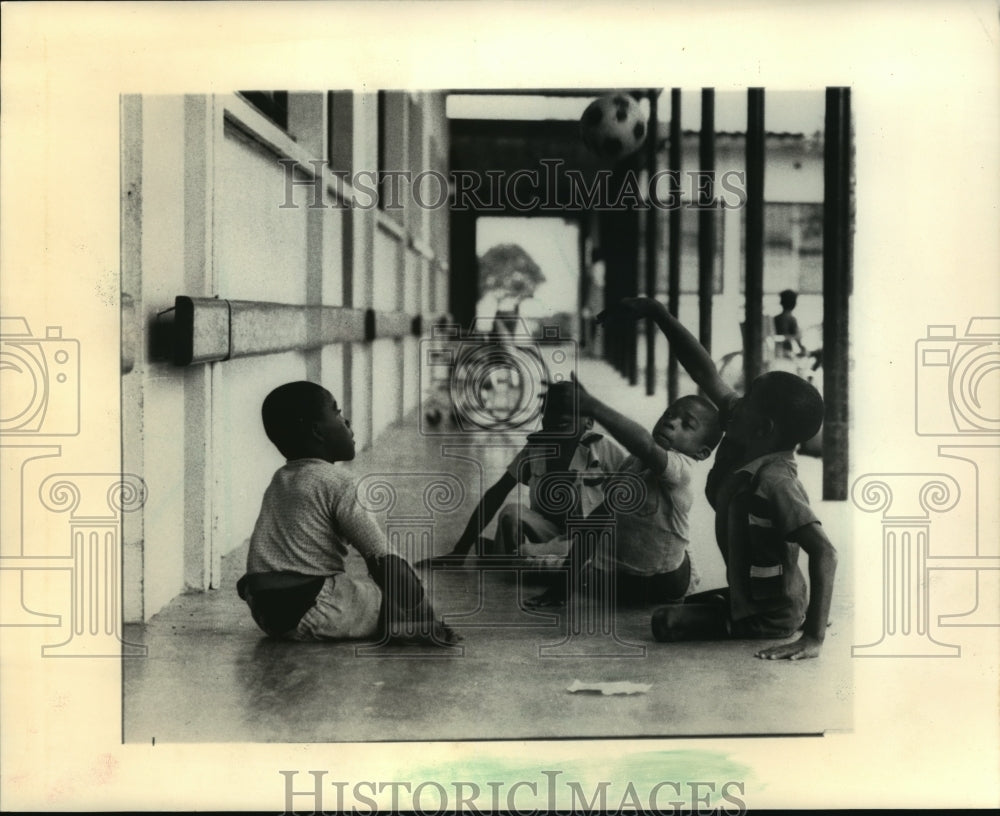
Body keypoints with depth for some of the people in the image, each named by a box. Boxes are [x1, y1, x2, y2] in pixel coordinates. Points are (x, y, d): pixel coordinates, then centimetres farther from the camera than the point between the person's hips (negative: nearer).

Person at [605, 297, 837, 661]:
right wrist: (659, 314, -8)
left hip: (769, 617, -9)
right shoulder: (741, 450, -11)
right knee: (684, 604, 30)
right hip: (747, 594, 9)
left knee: (666, 622, -18)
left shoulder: (772, 482, -34)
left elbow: (824, 552, -41)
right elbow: (708, 375, -4)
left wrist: (813, 638, -45)